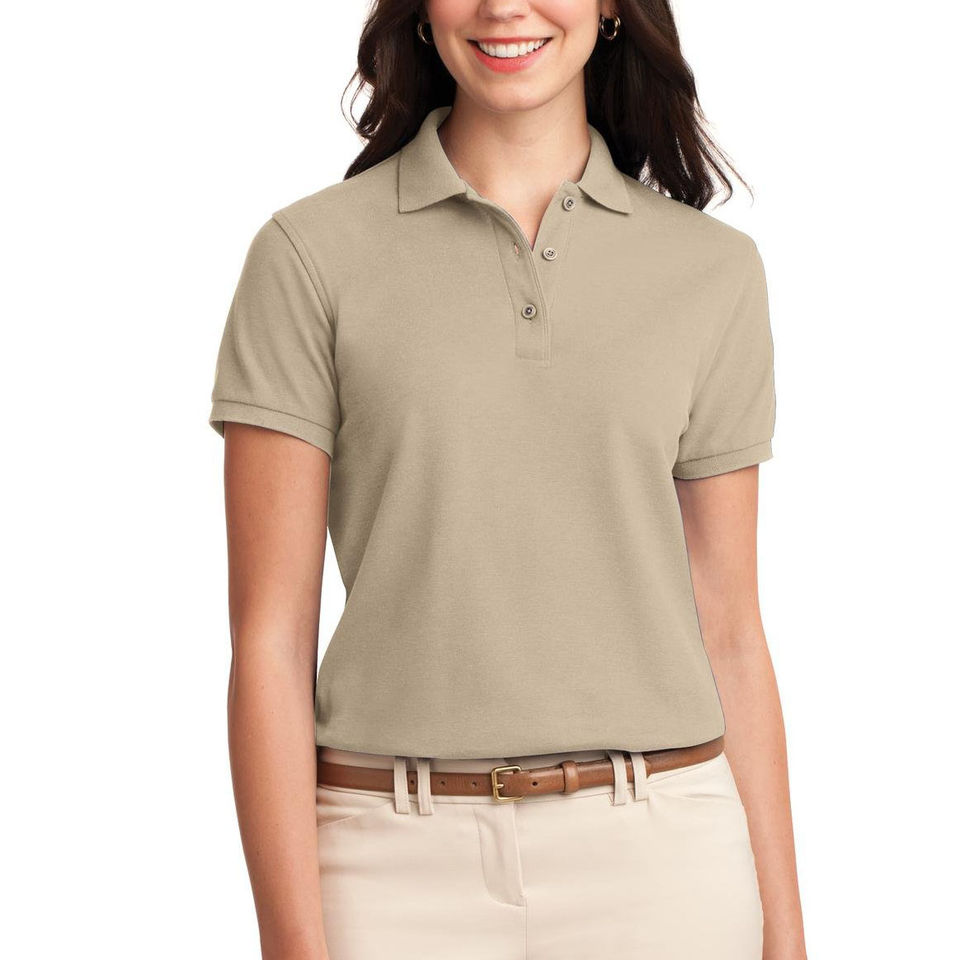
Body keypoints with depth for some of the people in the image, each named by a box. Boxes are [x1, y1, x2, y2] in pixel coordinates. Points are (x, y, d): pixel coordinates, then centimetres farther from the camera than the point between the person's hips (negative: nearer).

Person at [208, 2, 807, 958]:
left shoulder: (715, 270, 5)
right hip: (403, 874, -1)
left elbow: (729, 632, 7)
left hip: (658, 860, 2)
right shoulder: (313, 253, -2)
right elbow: (269, 636, -4)